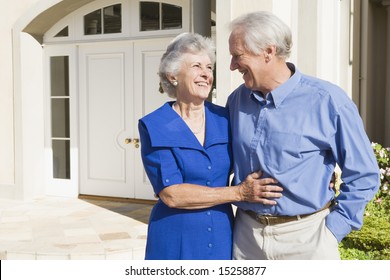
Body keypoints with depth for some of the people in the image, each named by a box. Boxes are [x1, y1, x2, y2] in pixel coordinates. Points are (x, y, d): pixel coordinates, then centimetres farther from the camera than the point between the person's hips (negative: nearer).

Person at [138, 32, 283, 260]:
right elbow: (171, 194, -17)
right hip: (176, 241, -3)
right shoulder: (154, 127, -9)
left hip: (222, 239, 3)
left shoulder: (225, 119, 1)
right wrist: (239, 193, -19)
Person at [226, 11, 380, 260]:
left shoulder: (327, 101, -12)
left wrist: (331, 231, -8)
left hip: (304, 236, -4)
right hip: (246, 233, 4)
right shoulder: (237, 100, 1)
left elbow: (363, 175, -6)